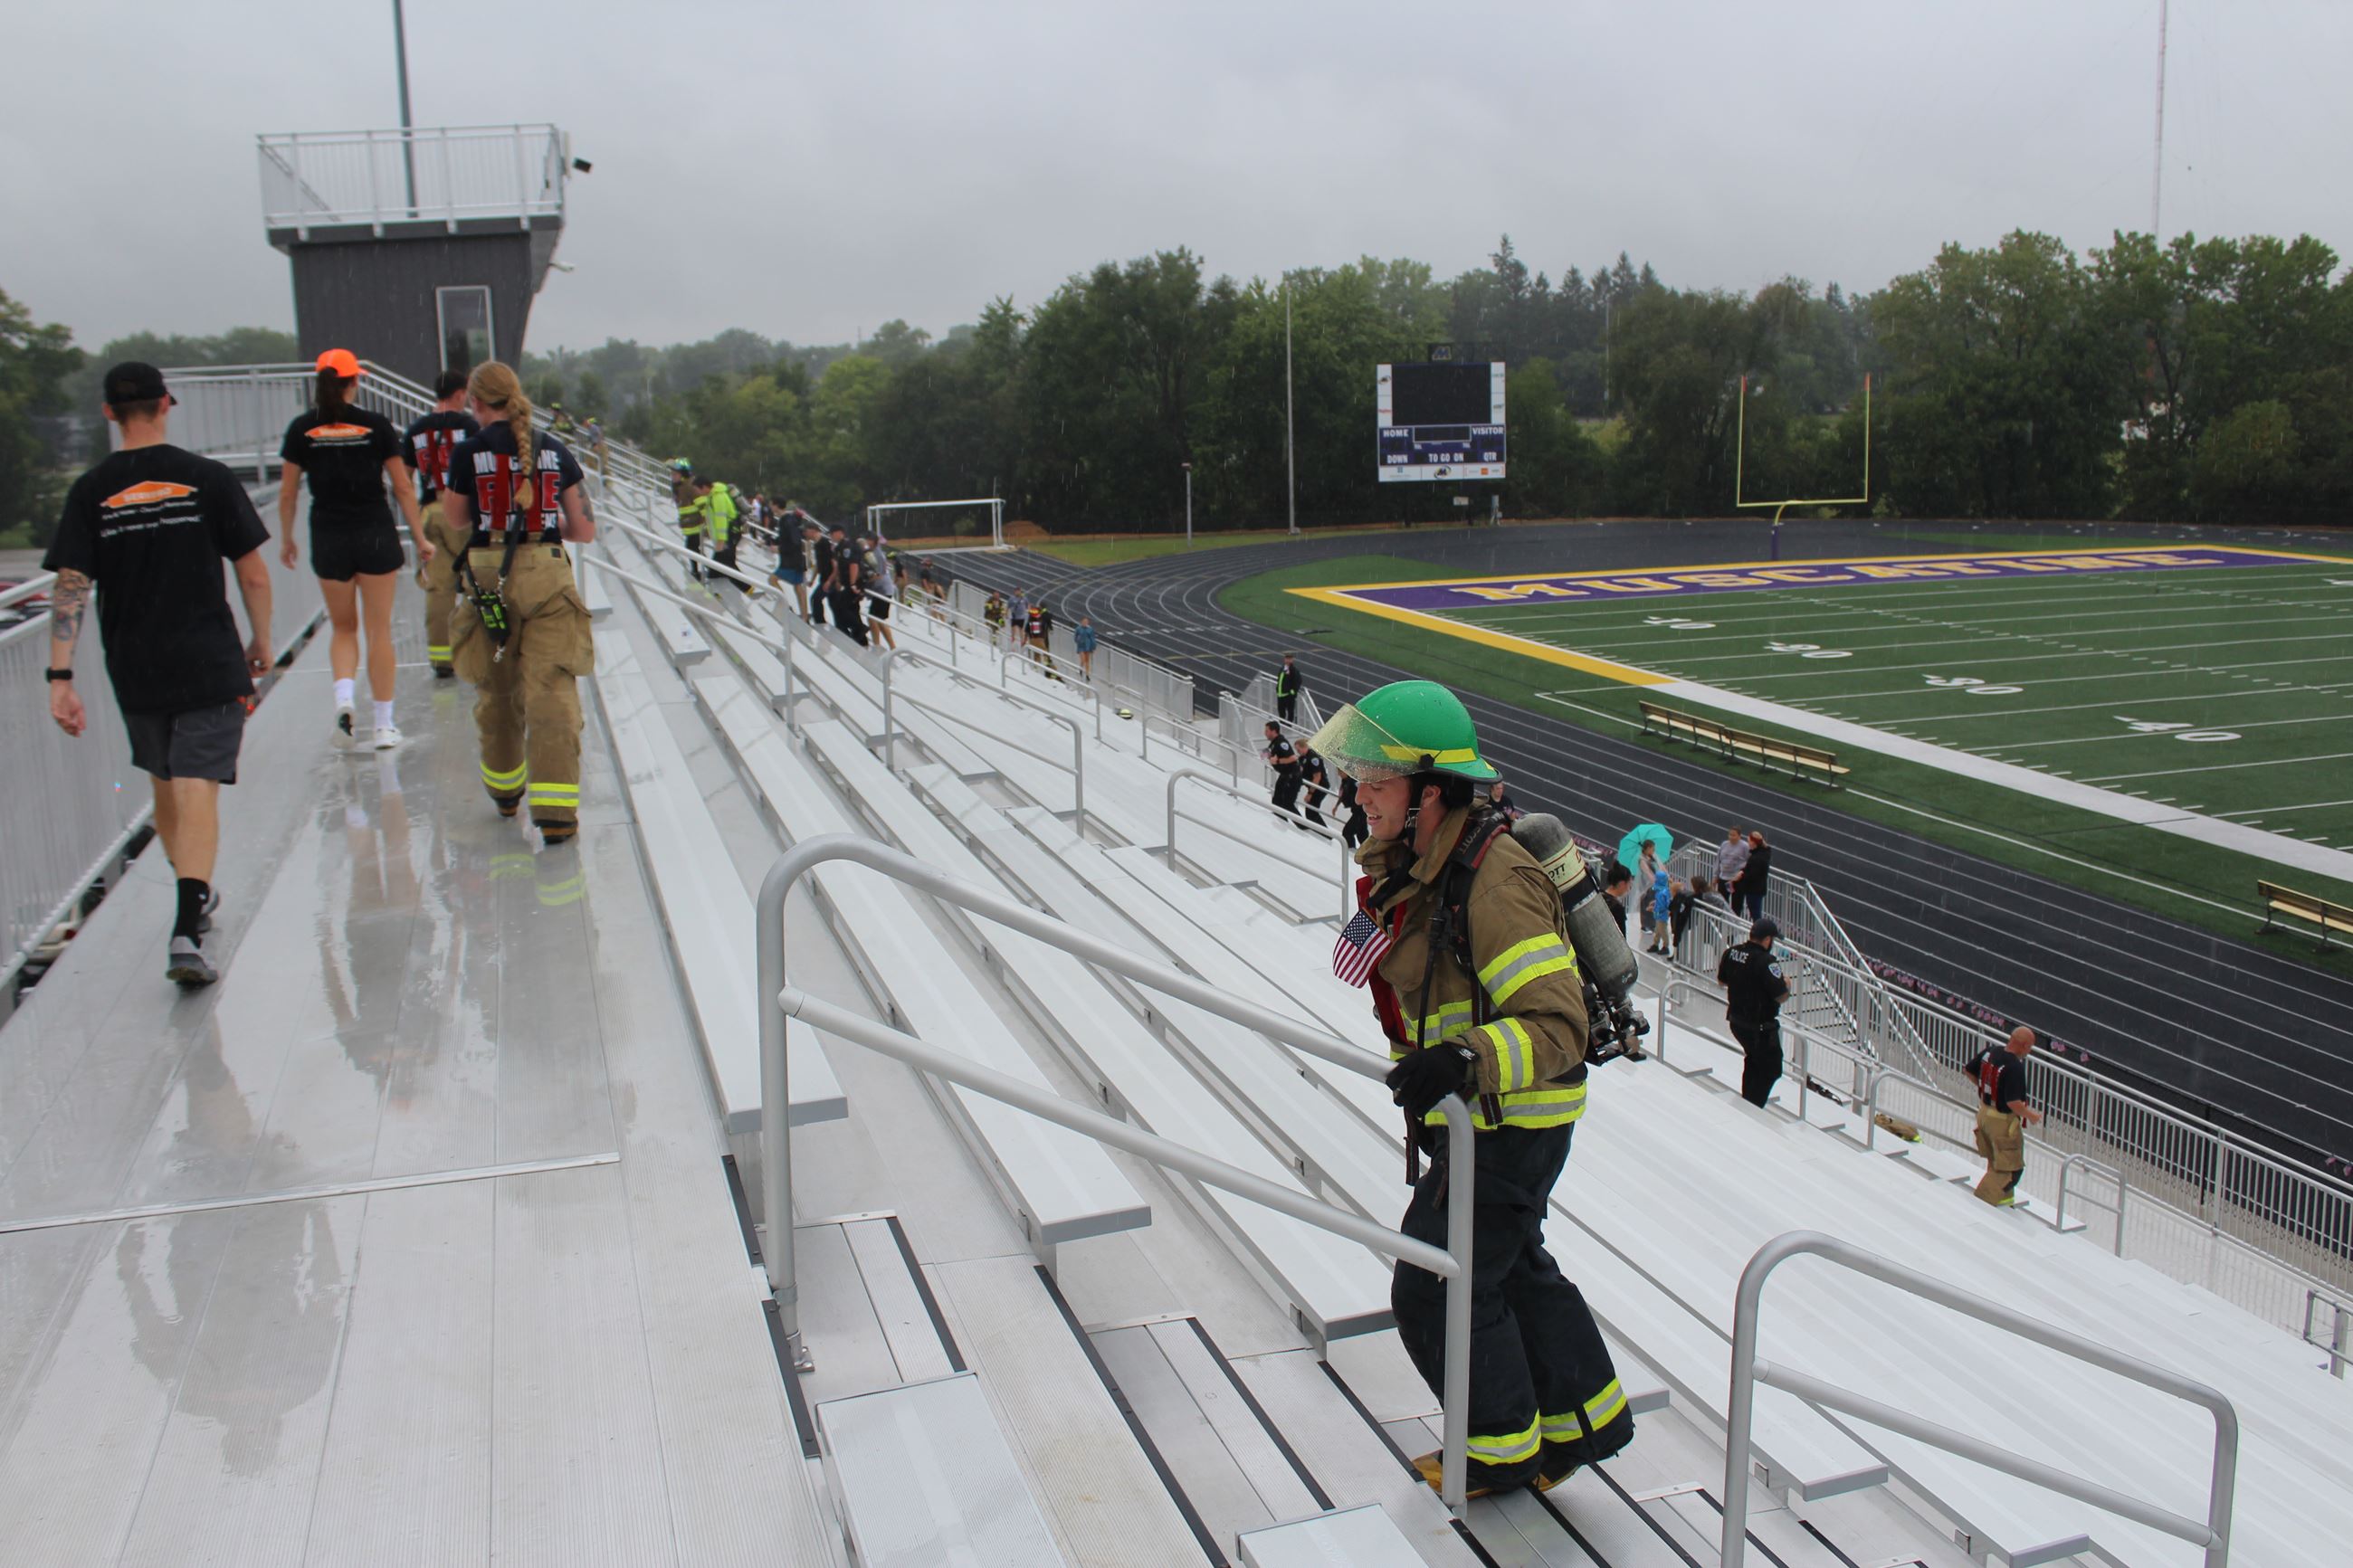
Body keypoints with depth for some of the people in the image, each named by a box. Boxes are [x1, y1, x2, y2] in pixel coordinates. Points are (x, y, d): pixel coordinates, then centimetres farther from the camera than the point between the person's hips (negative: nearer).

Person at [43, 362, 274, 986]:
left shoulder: (91, 491, -1)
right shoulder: (209, 478, -5)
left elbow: (70, 588, -7)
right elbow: (253, 572, -3)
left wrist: (61, 677, -8)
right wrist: (261, 641, 11)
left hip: (134, 671, 3)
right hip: (209, 665, -3)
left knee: (164, 786, 21)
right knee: (197, 790, -6)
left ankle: (196, 900, 37)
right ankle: (186, 934, -18)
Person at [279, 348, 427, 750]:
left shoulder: (302, 428, 0)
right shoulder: (376, 425, -4)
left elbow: (287, 494, 3)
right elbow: (403, 488, -4)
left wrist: (285, 539, 16)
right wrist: (421, 538, 4)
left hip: (328, 538, 1)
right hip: (376, 535, -1)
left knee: (343, 628, 18)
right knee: (379, 629, 6)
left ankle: (343, 696, -7)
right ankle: (383, 725, 8)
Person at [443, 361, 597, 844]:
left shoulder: (469, 454, -3)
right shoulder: (556, 452, 3)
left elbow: (456, 519, 12)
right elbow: (584, 530, 6)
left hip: (489, 580, 0)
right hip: (547, 577, 1)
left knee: (495, 693, 18)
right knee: (551, 693, -3)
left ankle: (505, 791, 36)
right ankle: (555, 811, -13)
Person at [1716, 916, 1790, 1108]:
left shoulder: (1731, 953, -2)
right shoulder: (1766, 962, -24)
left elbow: (1721, 981, 12)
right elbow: (1781, 996, -22)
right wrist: (1787, 985, -2)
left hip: (1736, 1021, 8)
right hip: (1761, 1026, -8)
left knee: (1753, 1059, 27)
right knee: (1771, 1069, 8)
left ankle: (1746, 1104, 34)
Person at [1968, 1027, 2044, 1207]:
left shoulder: (1990, 1051, -4)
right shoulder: (2015, 1067, -28)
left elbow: (1970, 1071, 10)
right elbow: (2013, 1103, -29)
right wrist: (2031, 1116, -11)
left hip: (1984, 1111, 9)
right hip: (2003, 1120, -9)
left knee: (1994, 1160, 24)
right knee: (2010, 1168, 5)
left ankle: (2003, 1196, 39)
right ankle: (1984, 1200, 5)